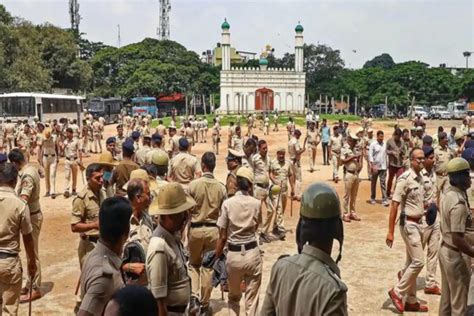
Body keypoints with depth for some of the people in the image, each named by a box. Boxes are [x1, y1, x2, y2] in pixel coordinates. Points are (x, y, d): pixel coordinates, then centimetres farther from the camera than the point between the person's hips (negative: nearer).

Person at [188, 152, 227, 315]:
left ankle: (194, 297, 4)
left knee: (193, 264, 19)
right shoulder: (221, 187, -5)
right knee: (208, 267, 11)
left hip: (196, 229, -1)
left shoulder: (193, 184, -11)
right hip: (213, 229, 1)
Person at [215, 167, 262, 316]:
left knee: (234, 297, 22)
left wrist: (217, 258, 5)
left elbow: (222, 236, -7)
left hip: (234, 255, 0)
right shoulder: (256, 203, -3)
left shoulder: (228, 203, -8)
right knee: (252, 299, 11)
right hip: (252, 253, 1)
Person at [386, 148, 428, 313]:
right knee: (418, 261, -8)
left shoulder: (420, 178, 8)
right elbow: (394, 206, -19)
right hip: (409, 224, -8)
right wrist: (390, 232, -21)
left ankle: (411, 301, 24)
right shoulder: (405, 178, -17)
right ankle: (397, 292, 7)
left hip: (418, 223, 8)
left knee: (412, 262, 14)